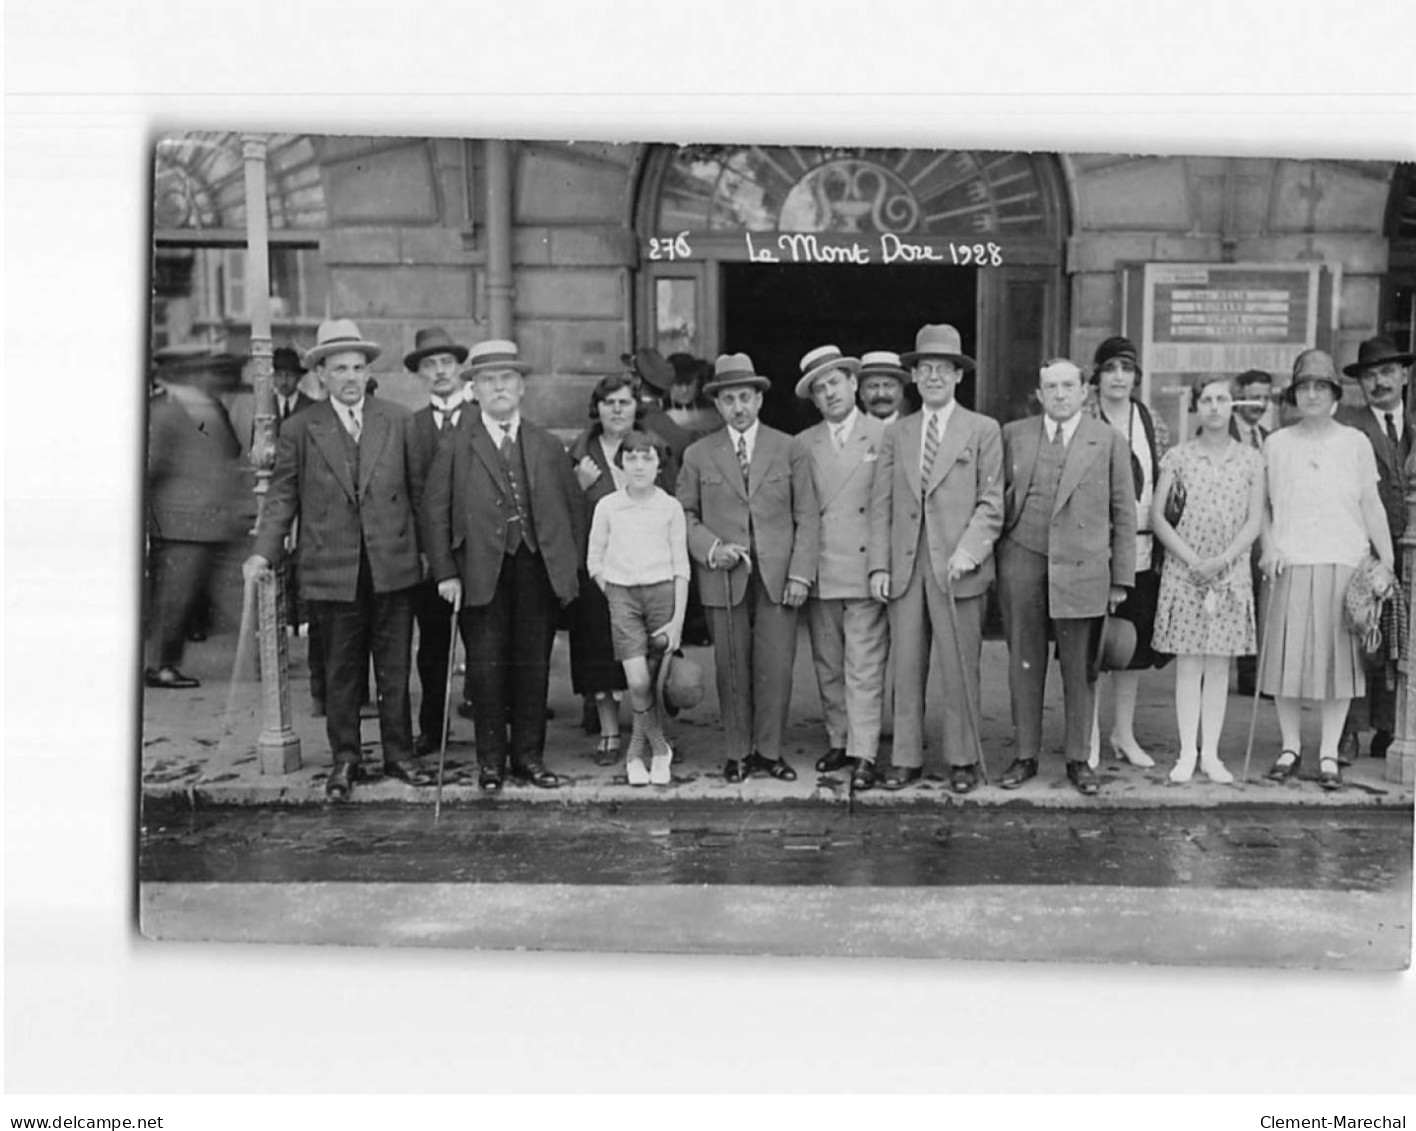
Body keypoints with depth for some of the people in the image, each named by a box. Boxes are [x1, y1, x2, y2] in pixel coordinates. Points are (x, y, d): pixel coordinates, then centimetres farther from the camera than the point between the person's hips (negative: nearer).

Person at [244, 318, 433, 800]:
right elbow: (282, 496, 4)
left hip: (393, 565, 1)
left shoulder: (398, 420, 5)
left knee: (395, 667, 8)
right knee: (341, 671, 9)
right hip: (332, 570, -1)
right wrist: (263, 552, -8)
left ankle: (398, 754, 21)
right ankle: (345, 759, 21)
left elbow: (419, 487, 7)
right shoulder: (299, 429, 3)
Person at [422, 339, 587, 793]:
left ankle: (529, 757, 17)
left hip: (539, 570, 2)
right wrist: (446, 573, -5)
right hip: (482, 575, -2)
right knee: (486, 667, 1)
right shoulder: (456, 447, 3)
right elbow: (435, 513, 1)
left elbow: (574, 506, 14)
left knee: (533, 666, 6)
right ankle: (490, 760, 12)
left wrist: (572, 564, 8)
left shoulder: (548, 446, 11)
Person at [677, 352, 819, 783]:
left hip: (778, 576, 0)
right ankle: (738, 753, 15)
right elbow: (684, 514, 10)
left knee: (776, 666, -2)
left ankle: (769, 751, 12)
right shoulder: (698, 454, 8)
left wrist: (801, 573, -4)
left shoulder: (787, 449, 8)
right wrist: (710, 547, -8)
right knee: (732, 668, 3)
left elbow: (807, 516, 5)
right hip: (724, 576, 0)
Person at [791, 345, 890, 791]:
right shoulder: (802, 445, 10)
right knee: (828, 667, 10)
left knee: (864, 667, -4)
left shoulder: (884, 436, 1)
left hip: (865, 570, -3)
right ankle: (839, 742, 21)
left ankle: (864, 755, 1)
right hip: (819, 573, 4)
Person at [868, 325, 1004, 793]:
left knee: (960, 670, 1)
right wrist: (879, 565, 1)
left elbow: (991, 503, 0)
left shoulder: (983, 430, 6)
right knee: (906, 669, 5)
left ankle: (963, 760, 13)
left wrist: (967, 552, -14)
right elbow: (881, 505, 10)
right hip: (905, 568, 3)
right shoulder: (895, 434, 14)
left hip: (957, 568, -3)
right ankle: (906, 759, 14)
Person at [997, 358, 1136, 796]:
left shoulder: (1109, 441, 4)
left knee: (1078, 666, 4)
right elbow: (996, 497, 10)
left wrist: (1121, 579, 2)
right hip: (1022, 559, 2)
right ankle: (1026, 756, 16)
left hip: (1081, 566, -1)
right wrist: (992, 559, 2)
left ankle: (1078, 759, 16)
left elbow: (1124, 513, 5)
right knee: (1024, 661, 6)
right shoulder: (1013, 435, 8)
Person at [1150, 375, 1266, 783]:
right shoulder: (1178, 457, 1)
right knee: (1188, 663, 0)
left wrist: (1223, 559, -12)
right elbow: (1156, 515, -1)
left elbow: (1255, 521, 1)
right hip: (1184, 568, -1)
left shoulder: (1251, 459, 4)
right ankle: (1187, 753, 7)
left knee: (1219, 664, 4)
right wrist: (1192, 559, -11)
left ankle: (1211, 754, 11)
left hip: (1231, 570, 1)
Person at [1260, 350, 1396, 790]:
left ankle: (1329, 754, 8)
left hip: (1344, 562, 0)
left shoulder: (1355, 442, 9)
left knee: (1338, 657, 1)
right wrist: (1269, 547, -3)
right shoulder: (1276, 444, 9)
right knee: (1287, 656, 0)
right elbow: (1261, 506, 12)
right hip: (1291, 564, 0)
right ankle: (1290, 748, 13)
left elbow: (1371, 505, 8)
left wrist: (1387, 559, 2)